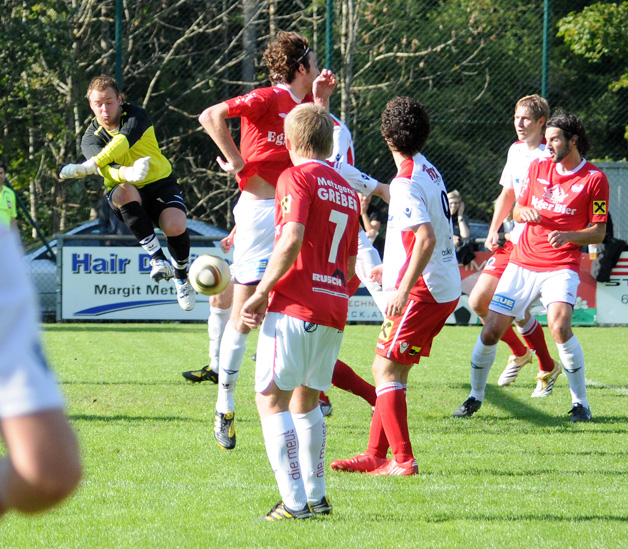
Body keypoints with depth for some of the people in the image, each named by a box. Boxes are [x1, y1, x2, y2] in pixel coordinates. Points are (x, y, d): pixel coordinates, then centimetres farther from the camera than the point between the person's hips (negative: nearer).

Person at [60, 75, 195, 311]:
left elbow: (124, 141, -32)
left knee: (175, 227, -29)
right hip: (127, 189, 0)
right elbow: (106, 168, -27)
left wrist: (90, 166, -47)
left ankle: (182, 277, 5)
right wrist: (128, 173, -52)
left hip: (160, 183, 0)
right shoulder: (91, 138, -7)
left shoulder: (136, 116, -10)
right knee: (125, 192, -38)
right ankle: (157, 258, -32)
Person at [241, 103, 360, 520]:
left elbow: (292, 240, -19)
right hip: (335, 309, 8)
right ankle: (316, 496, 23)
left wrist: (261, 293, -13)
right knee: (306, 398, 21)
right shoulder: (347, 191, 17)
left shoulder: (297, 177, -5)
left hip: (296, 304, -8)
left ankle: (294, 502, -14)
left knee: (271, 398, -5)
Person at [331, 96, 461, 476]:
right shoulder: (428, 171, 11)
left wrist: (404, 291, -29)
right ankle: (376, 455, 16)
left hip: (422, 290, -9)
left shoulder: (407, 182, -17)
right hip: (446, 289, 9)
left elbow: (426, 239, -28)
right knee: (393, 371, 14)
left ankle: (403, 460, -9)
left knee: (386, 369, -6)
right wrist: (393, 270, 36)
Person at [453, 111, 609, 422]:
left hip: (561, 266, -4)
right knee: (491, 331, -1)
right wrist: (523, 212, -6)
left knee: (559, 326, -28)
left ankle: (580, 403, -14)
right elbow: (516, 211, 18)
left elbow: (599, 232, -2)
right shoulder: (538, 168, 10)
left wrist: (568, 235, -20)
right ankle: (475, 396, 22)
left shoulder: (594, 179, -4)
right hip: (522, 263, 4)